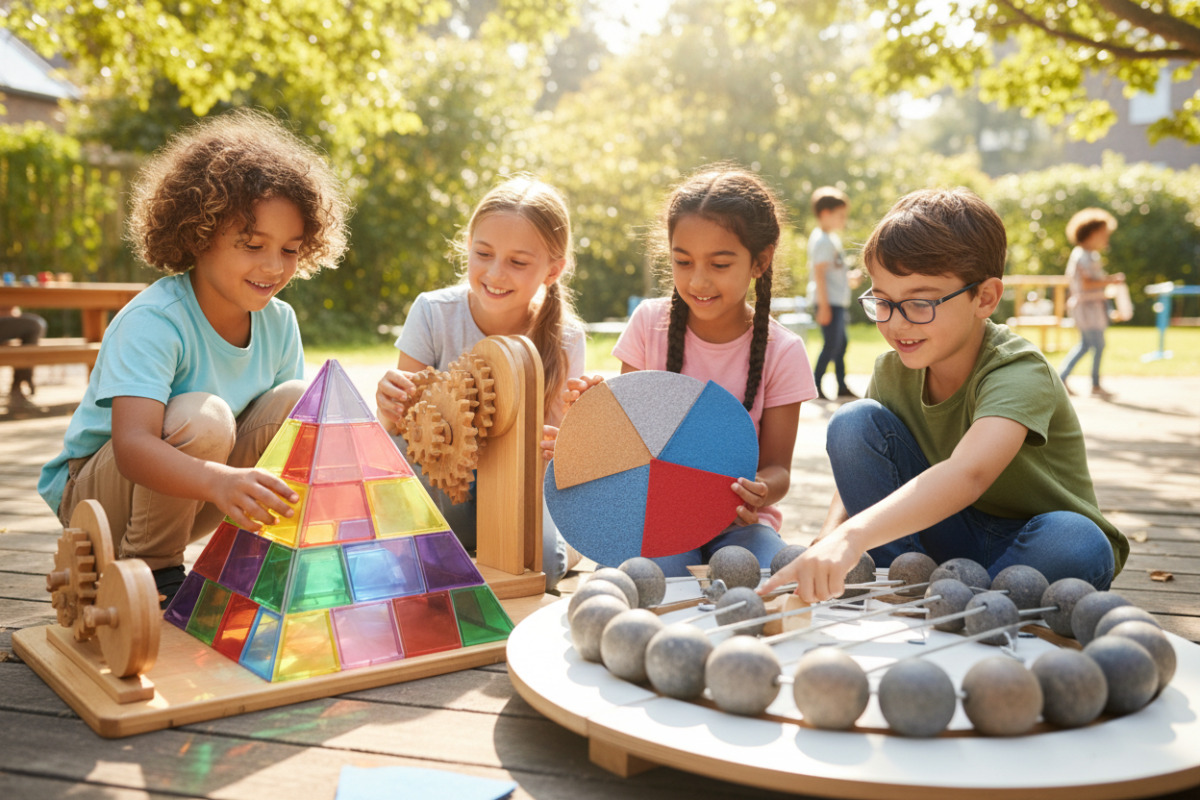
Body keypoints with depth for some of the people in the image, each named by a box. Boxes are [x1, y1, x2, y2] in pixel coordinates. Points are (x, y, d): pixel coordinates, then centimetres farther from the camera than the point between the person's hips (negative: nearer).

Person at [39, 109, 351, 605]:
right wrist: (218, 481, -60)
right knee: (202, 416, -33)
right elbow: (131, 444, -41)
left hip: (185, 495, 6)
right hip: (93, 487, -5)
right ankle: (150, 573, -12)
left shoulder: (279, 323, -7)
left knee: (296, 400, -14)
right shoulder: (152, 321, -27)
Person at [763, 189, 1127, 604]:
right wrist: (829, 540, -24)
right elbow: (860, 475, 0)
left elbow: (968, 474, -48)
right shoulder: (892, 371, -7)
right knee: (854, 421, -14)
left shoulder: (1019, 373, -27)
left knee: (1077, 545, -40)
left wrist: (852, 537, -62)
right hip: (951, 538, 5)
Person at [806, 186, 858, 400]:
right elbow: (819, 274, -19)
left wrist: (848, 277, 21)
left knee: (840, 343, 14)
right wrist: (824, 305, -23)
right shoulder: (821, 240, -13)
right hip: (829, 301, -10)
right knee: (831, 344, -10)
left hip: (838, 301, 10)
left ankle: (842, 387, 22)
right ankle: (815, 386, -6)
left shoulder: (832, 239, 19)